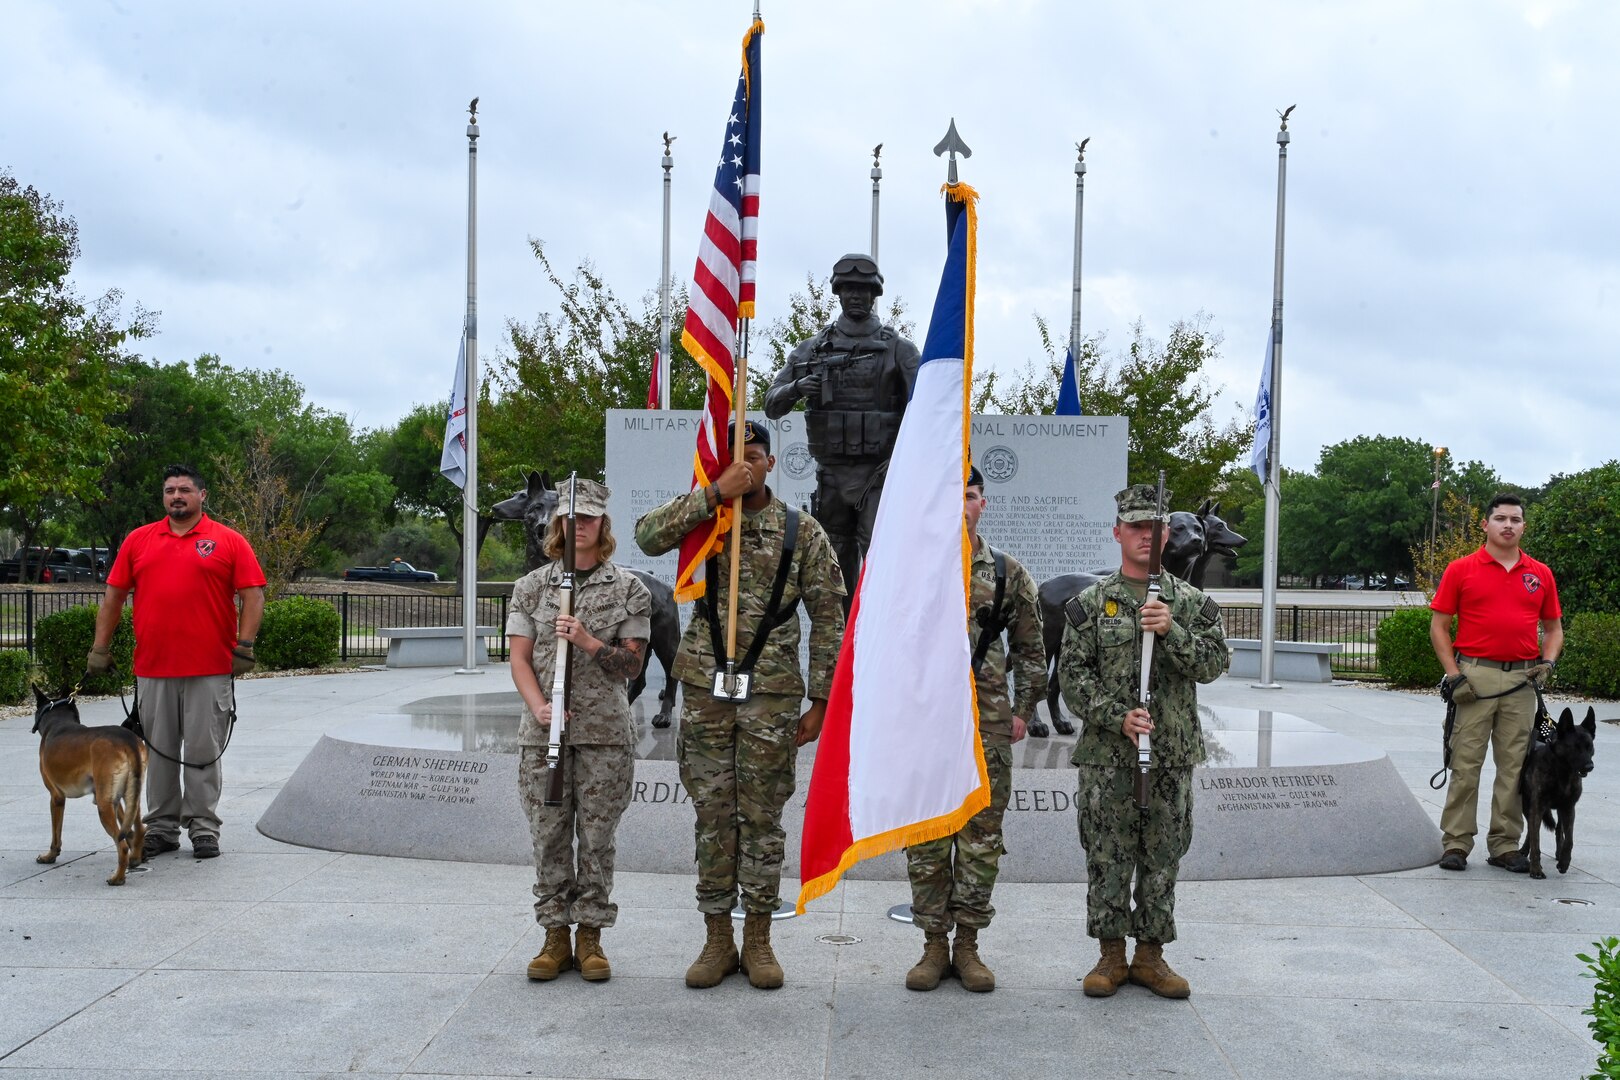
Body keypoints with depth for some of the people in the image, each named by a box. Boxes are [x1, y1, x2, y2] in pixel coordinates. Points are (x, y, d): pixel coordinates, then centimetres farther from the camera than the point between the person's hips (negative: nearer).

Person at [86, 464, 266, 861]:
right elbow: (114, 595, 13)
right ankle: (161, 827, 19)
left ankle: (203, 827, 10)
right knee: (159, 750, 9)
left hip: (210, 669, -3)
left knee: (203, 750, 2)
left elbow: (252, 596, -2)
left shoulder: (229, 541, 1)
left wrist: (244, 645, -11)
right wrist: (100, 647, 8)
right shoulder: (138, 540, 11)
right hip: (152, 668, 3)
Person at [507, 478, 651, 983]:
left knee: (597, 836, 3)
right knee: (549, 835, 5)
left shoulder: (628, 589, 4)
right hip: (543, 733, 1)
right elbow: (519, 657, 4)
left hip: (605, 733, -1)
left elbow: (632, 663, 2)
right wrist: (539, 707, -12)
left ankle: (590, 936, 14)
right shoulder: (531, 586, 9)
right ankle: (556, 936, 16)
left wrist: (590, 642, -15)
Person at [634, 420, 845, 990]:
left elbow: (829, 620, 2)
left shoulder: (803, 532, 1)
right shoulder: (705, 521, 4)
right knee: (713, 817, 7)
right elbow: (648, 536, -16)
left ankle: (758, 939, 18)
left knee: (762, 818, 5)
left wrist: (820, 700, -2)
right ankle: (717, 939, 18)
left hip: (770, 695, -1)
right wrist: (713, 493, -20)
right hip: (705, 691, 1)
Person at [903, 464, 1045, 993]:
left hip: (987, 723, 1)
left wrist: (1023, 710, 6)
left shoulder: (1009, 573, 7)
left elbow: (1030, 649, 11)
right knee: (925, 837, 4)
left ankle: (968, 944, 16)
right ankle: (934, 944, 15)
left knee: (981, 837, 5)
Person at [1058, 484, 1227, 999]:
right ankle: (1112, 955, 15)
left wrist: (1171, 631, -18)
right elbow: (1072, 675, -2)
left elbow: (1213, 664, -3)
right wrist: (1118, 718, -14)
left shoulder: (1192, 603, 6)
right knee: (1107, 858, 3)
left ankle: (1150, 955, 20)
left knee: (1162, 859, 8)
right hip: (1107, 757, -1)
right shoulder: (1091, 603, 2)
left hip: (1173, 754, 2)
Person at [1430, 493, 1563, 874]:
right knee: (1466, 762, -1)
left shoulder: (1541, 574, 11)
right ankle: (1456, 844, 5)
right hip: (1475, 675, -3)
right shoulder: (1461, 570, 1)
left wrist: (1548, 661, -1)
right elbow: (1439, 626, 1)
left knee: (1515, 766, 7)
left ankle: (1505, 845, 16)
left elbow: (1553, 627, 18)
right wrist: (1454, 674, -7)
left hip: (1522, 678, 3)